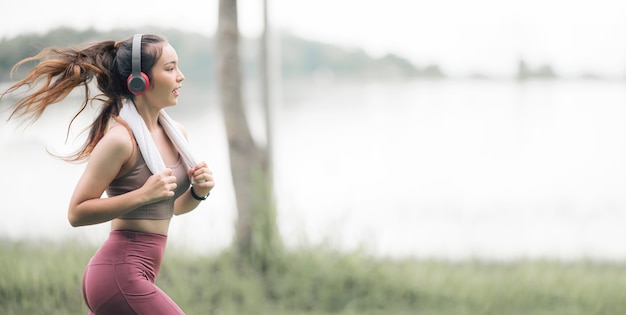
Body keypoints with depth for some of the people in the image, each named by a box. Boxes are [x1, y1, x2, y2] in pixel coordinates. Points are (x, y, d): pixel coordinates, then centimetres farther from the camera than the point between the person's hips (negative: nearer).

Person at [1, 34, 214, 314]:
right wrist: (143, 194, -22)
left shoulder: (176, 134, 10)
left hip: (132, 273, 9)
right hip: (120, 273, -9)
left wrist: (198, 192, 1)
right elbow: (77, 213, -14)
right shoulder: (120, 139, -15)